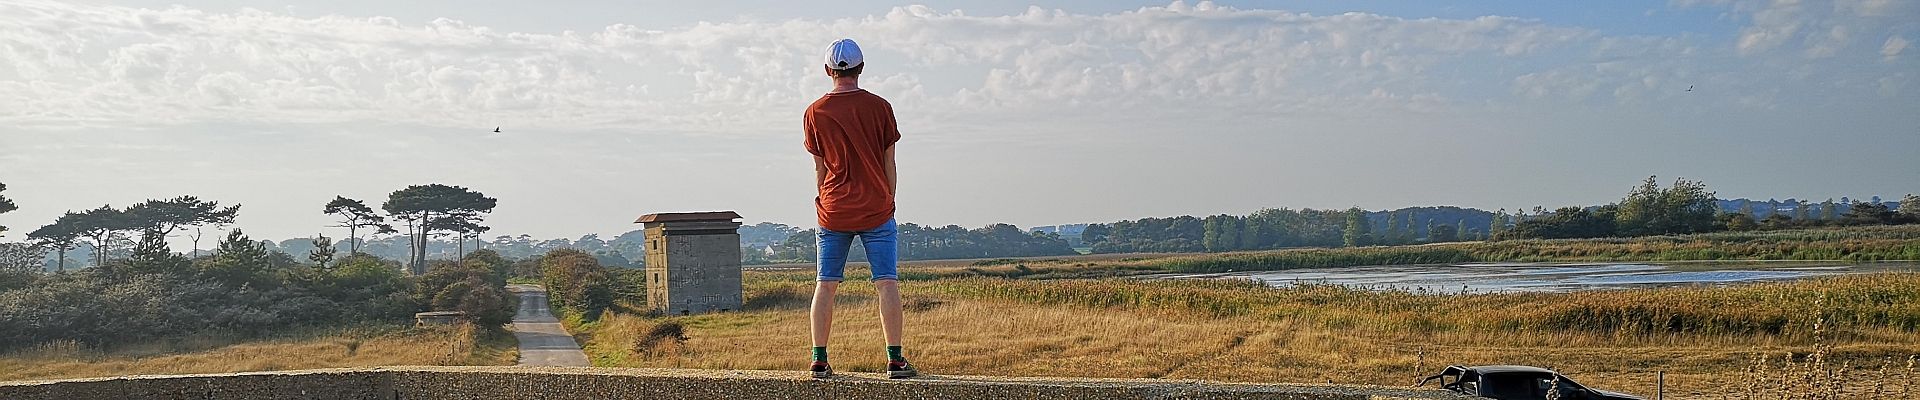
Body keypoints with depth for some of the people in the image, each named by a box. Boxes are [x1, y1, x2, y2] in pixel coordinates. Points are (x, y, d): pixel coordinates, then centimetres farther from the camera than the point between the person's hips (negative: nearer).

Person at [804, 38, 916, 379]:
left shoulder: (815, 112, 0)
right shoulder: (879, 107, -3)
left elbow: (820, 168, 6)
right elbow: (889, 165, 2)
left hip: (833, 211, 2)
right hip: (876, 209, -1)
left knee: (826, 285, 7)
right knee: (887, 283, 0)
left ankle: (819, 361, 8)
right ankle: (895, 360, -3)